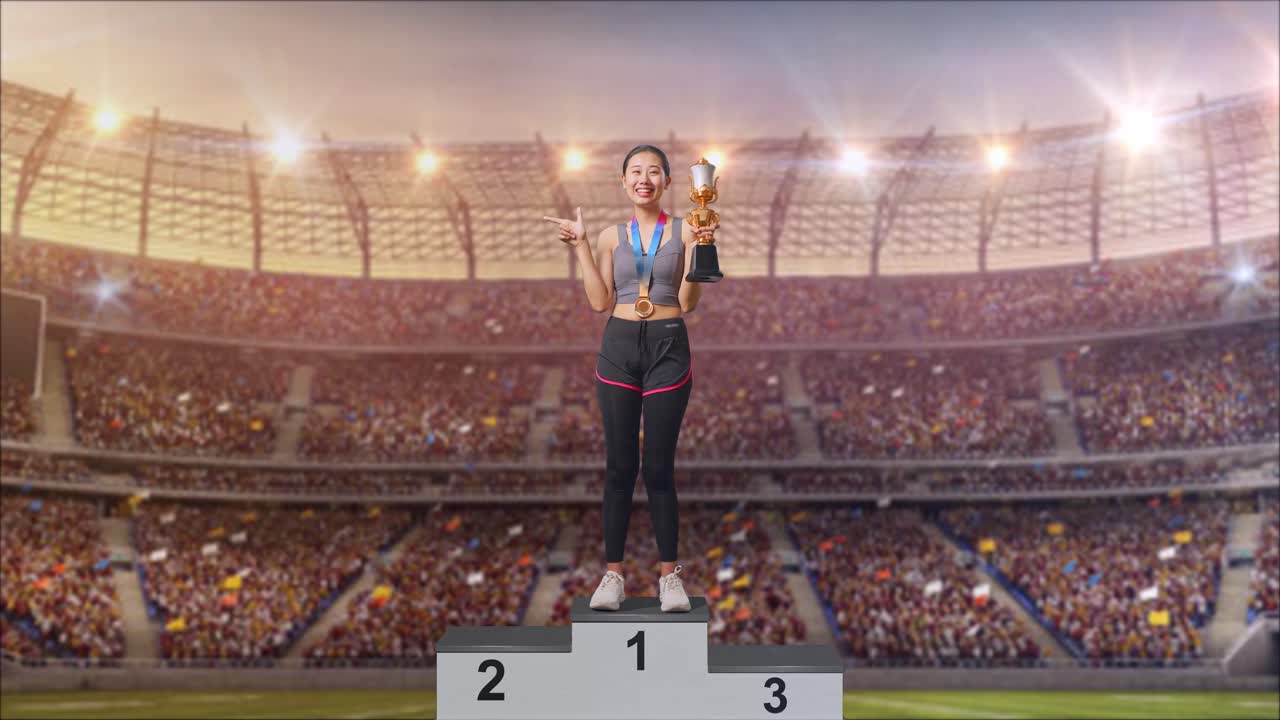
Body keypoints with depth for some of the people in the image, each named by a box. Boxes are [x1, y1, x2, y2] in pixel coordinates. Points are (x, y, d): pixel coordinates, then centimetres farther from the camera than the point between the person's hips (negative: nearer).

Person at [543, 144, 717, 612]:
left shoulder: (684, 232, 2)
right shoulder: (611, 237, 7)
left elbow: (688, 303, -4)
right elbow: (600, 302, 0)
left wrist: (698, 251, -15)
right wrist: (581, 247, -1)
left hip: (668, 350, -2)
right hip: (619, 349, 2)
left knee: (659, 467, 1)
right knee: (620, 465, 4)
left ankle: (669, 574, 11)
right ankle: (613, 573, 10)